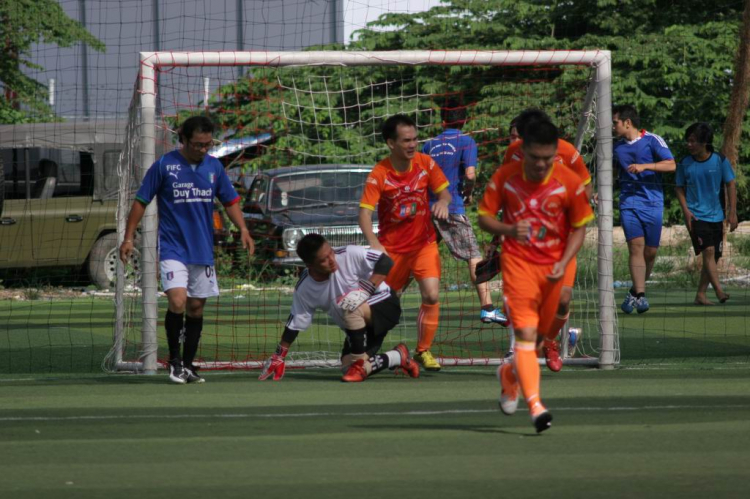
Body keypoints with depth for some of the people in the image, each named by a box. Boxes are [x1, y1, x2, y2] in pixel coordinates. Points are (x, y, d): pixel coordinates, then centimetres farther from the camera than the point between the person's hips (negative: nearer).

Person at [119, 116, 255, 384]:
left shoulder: (214, 166, 6)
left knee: (196, 307, 7)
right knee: (177, 301, -19)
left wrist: (243, 229, -2)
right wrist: (129, 237, -6)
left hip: (203, 250, 4)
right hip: (172, 248, -4)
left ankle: (188, 365, 18)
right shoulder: (164, 165, -6)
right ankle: (174, 359, -2)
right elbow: (141, 201, -1)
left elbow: (230, 201, 14)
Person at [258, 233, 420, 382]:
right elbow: (295, 324, 0)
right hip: (359, 327, 6)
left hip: (385, 304, -6)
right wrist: (278, 357, 1)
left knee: (349, 303, -34)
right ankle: (398, 357, 13)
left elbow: (386, 262, -20)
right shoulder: (304, 289, -10)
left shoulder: (350, 255, -22)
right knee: (348, 367, -12)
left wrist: (367, 288, -31)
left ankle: (359, 361, -19)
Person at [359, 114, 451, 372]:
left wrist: (443, 201, -22)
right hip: (391, 247, -1)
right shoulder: (379, 174, -17)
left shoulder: (425, 163, -7)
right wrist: (373, 243, -39)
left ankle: (423, 351, 1)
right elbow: (365, 212, -22)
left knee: (432, 295, -15)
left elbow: (444, 190, 4)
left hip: (424, 243, 1)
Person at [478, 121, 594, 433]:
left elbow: (579, 229, 2)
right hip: (518, 263, -2)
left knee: (539, 333, 13)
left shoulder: (569, 182, -7)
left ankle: (511, 374, 44)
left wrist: (563, 263, -13)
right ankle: (535, 405, -20)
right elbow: (484, 217, 1)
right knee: (526, 332, -15)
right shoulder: (505, 178, -7)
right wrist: (509, 229, -21)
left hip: (553, 268, 2)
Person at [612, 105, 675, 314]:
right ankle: (640, 295, -19)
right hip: (629, 201, 2)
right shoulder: (618, 147, 11)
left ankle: (635, 292, 18)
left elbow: (671, 165, -13)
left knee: (650, 252, 0)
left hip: (652, 202, -2)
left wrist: (644, 166, -22)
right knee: (636, 246, -15)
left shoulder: (652, 140, -3)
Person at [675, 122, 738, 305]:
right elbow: (680, 188, 9)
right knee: (708, 251, -18)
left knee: (713, 257, 5)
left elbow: (731, 185, 2)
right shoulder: (685, 165, 0)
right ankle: (719, 291, -25)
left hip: (716, 216, 2)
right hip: (696, 215, -2)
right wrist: (686, 210, -5)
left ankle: (700, 295, 15)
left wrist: (732, 212, -4)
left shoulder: (720, 161, -2)